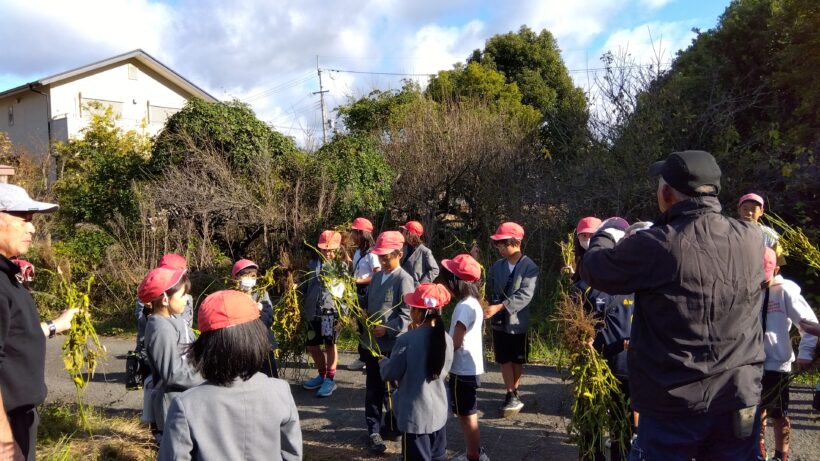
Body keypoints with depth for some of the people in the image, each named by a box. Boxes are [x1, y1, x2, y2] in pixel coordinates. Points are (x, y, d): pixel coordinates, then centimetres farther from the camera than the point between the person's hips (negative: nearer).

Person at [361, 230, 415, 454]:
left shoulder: (403, 279, -13)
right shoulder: (377, 277, 10)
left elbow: (407, 314, -16)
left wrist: (387, 329, -23)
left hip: (392, 345, -7)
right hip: (371, 342, 7)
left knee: (390, 390, 7)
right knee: (372, 390, 13)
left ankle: (391, 428, 25)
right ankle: (374, 431, 24)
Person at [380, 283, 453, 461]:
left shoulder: (406, 340, -20)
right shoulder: (446, 339, -5)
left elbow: (390, 374, -11)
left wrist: (383, 361, 12)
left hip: (415, 415, -5)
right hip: (439, 412, 5)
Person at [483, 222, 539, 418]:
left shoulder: (529, 267, -13)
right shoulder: (497, 266, 2)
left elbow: (525, 295, -23)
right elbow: (489, 290, 8)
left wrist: (499, 306, -31)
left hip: (518, 322, -3)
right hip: (499, 321, 3)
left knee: (517, 361, 12)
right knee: (505, 360, 7)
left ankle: (512, 393, 26)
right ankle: (513, 395, 17)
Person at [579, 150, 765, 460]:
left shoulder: (657, 246, -20)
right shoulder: (752, 239, -5)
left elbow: (592, 269, -4)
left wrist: (606, 235, 16)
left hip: (675, 405, -4)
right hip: (740, 402, 5)